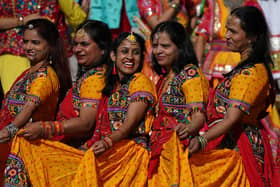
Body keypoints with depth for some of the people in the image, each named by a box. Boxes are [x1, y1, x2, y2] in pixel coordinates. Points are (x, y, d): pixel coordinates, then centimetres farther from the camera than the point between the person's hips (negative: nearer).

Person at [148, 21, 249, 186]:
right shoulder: (165, 78, 18)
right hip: (163, 151, 8)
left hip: (182, 148, -8)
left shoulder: (190, 73, -7)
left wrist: (189, 128, -36)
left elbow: (199, 115, -17)